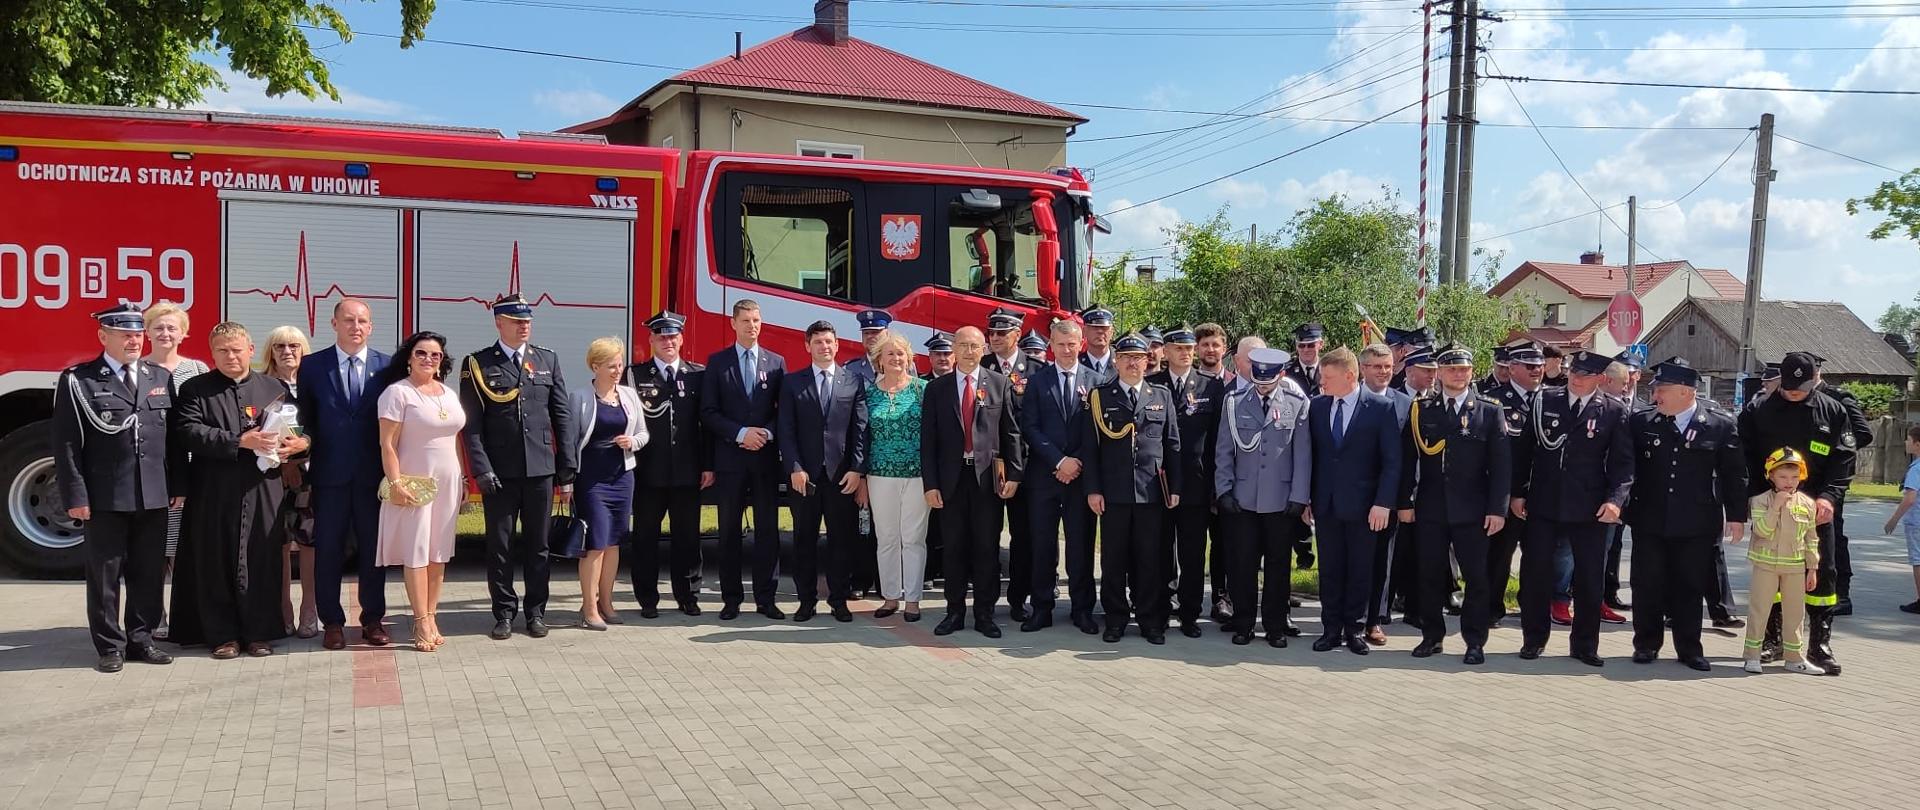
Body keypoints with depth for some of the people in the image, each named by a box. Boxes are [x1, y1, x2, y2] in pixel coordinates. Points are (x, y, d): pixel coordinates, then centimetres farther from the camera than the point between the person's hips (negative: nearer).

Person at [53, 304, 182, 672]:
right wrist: (75, 496, -10)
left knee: (149, 572, 10)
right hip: (105, 497, -4)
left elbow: (173, 435, 11)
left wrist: (177, 485, 7)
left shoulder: (161, 377, 10)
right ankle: (110, 646, 14)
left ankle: (141, 639, 22)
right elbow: (67, 443, -5)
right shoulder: (78, 381, -3)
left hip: (154, 495, 4)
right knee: (104, 575, 5)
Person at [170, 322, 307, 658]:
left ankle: (259, 631, 12)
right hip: (214, 493, -1)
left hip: (263, 491, 1)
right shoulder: (195, 390, 5)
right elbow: (188, 432, -9)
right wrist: (240, 442, -17)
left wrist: (300, 443, -8)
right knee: (217, 561, 2)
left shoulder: (275, 388, 13)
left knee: (262, 559, 3)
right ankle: (222, 634, 11)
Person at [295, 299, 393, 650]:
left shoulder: (387, 366, 3)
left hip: (373, 474, 0)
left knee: (373, 548, 7)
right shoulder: (313, 366, 3)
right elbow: (305, 421, 6)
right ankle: (332, 621, 15)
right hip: (329, 474, 0)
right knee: (328, 550, 5)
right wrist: (304, 461, -2)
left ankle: (373, 619, 17)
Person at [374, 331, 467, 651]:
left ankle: (431, 616, 14)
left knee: (439, 554, 7)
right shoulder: (397, 392, -7)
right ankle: (422, 624, -1)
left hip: (447, 484, 6)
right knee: (416, 553, -4)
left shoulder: (450, 394, 13)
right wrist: (395, 484, -17)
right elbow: (387, 444, -11)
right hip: (414, 484, -6)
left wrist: (463, 478, 14)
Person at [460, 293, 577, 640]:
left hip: (541, 469, 2)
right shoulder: (478, 364, 1)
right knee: (500, 546, 5)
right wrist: (481, 469, -13)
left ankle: (536, 611, 19)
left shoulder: (547, 360, 8)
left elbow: (562, 417, 7)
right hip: (499, 472, -2)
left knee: (537, 544, 9)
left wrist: (567, 471, 3)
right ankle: (504, 613, 16)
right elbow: (471, 424, -3)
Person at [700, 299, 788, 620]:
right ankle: (731, 598, 11)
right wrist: (741, 433, -13)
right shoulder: (717, 362, 4)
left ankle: (766, 598, 9)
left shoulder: (776, 362, 8)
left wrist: (767, 433, -11)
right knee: (729, 530, 4)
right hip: (730, 458, -1)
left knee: (768, 529, 2)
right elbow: (708, 411, -1)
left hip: (766, 457, 1)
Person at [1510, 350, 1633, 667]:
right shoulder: (1544, 402, 3)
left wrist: (1615, 499, -15)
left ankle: (1584, 644, 19)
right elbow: (1523, 449, 7)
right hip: (1542, 504, 1)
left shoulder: (1614, 412, 0)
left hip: (1590, 509, -1)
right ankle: (1534, 639, 19)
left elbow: (1623, 461, -2)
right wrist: (1518, 492, 3)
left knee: (1590, 578, 5)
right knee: (1535, 572, 5)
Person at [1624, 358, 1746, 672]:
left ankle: (1689, 648, 20)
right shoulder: (1640, 421, 0)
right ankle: (1646, 644, 19)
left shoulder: (1721, 424, -2)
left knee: (1690, 587, 8)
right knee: (1647, 586, 6)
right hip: (1649, 522, 1)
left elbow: (1734, 473, 2)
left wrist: (1737, 515, 1)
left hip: (1696, 525, -1)